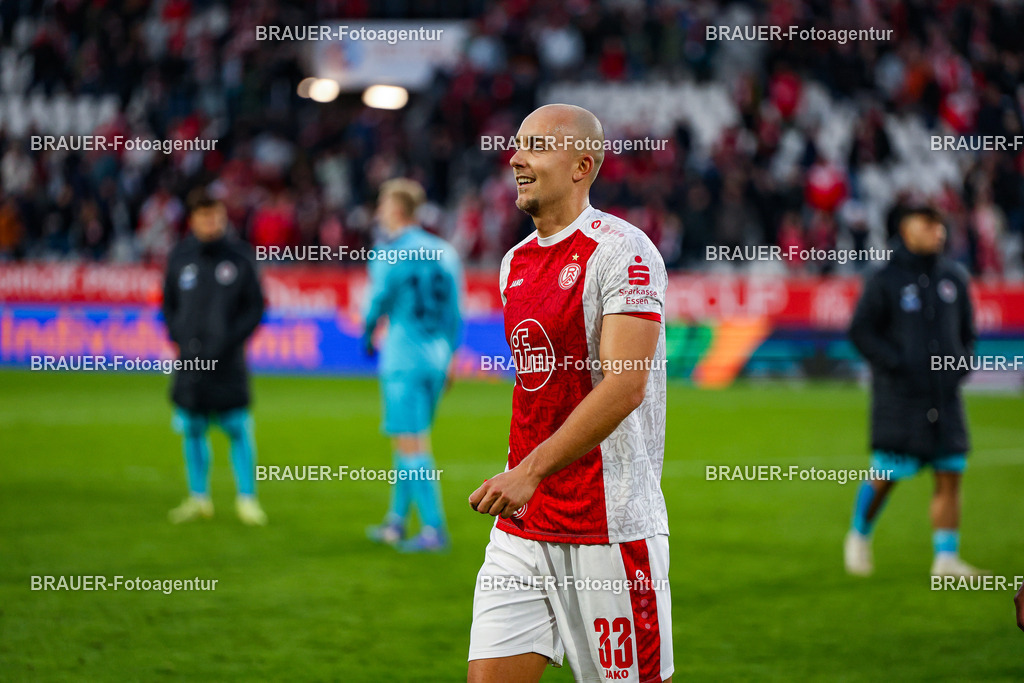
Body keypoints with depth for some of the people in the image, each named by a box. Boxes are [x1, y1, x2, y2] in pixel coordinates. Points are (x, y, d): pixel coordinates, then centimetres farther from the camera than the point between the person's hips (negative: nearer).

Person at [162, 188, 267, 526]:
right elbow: (169, 303, 16)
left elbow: (255, 307, 3)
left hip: (228, 362, -3)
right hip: (191, 361, 3)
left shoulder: (240, 256, 0)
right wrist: (179, 337, 0)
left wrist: (230, 340, -8)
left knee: (238, 430, -3)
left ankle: (246, 499, 6)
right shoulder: (180, 257, 6)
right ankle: (199, 498, 18)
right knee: (192, 430, 7)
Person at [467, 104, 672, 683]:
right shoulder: (516, 262, 14)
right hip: (521, 524, 7)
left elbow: (625, 386, -21)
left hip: (609, 523, -7)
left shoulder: (622, 251, -11)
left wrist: (531, 471, -25)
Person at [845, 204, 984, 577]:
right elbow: (860, 331, -5)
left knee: (950, 475, -2)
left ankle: (947, 558, 1)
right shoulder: (885, 280, -5)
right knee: (886, 476, -2)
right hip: (900, 397, -5)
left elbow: (967, 331, 21)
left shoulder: (954, 278, 10)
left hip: (944, 396, 5)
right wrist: (897, 365, -13)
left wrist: (962, 365, 4)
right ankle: (860, 535, 24)